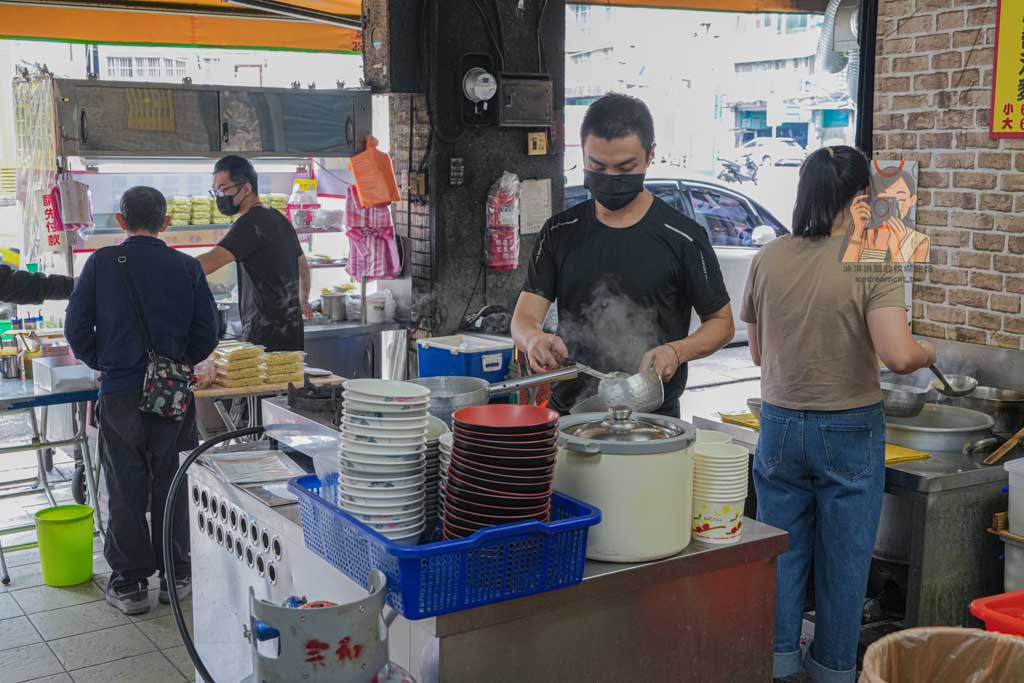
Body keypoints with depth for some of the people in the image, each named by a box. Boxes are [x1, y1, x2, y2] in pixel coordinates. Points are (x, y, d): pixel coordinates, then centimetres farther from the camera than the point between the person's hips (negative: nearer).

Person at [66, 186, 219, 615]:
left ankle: (129, 583, 15)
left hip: (119, 394, -1)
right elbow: (207, 333, 0)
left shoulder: (102, 263, -4)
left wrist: (103, 364, 13)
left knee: (126, 490, 7)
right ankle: (175, 577, 21)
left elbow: (76, 328, -2)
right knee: (171, 487, 12)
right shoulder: (187, 268, -1)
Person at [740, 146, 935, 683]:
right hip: (850, 431, -3)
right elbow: (898, 356, -23)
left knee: (782, 551, 15)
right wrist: (929, 353, -2)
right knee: (844, 557, 12)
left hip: (780, 424, 3)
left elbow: (758, 353, 6)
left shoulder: (767, 261, -2)